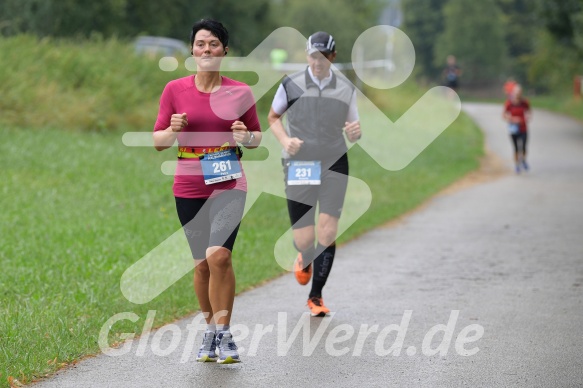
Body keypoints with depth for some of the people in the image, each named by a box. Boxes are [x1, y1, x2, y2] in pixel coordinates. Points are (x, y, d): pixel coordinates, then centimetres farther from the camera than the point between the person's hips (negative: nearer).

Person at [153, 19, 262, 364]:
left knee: (218, 256, -19)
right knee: (202, 263, 8)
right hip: (189, 188, 2)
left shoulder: (240, 92, 0)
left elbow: (257, 137, 11)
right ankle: (211, 331, 26)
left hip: (229, 184, -2)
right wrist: (173, 130, -16)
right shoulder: (175, 90, 2)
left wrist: (247, 137, -11)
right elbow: (158, 141, 5)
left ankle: (224, 334, -7)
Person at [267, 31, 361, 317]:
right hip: (299, 166, -1)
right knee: (303, 240, -3)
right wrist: (284, 140, -6)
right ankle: (304, 261, 37)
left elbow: (352, 135, 12)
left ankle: (316, 296, 6)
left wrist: (355, 132, -13)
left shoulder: (346, 89, 4)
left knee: (327, 233, -10)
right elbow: (273, 116, 14)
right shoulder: (291, 86, -1)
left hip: (334, 165, 1)